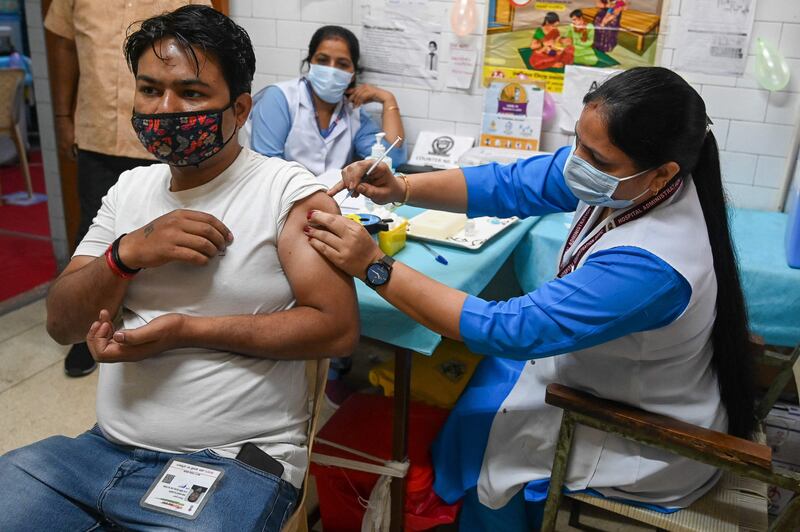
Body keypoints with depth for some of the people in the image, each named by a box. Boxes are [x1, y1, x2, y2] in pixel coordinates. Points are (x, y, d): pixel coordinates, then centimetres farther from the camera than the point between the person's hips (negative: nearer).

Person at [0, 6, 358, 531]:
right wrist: (129, 253, -12)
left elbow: (338, 327, -15)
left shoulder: (288, 190, -9)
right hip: (107, 447, 5)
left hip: (234, 464, -5)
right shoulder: (130, 186, 9)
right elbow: (62, 324, 8)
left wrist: (186, 330, -17)